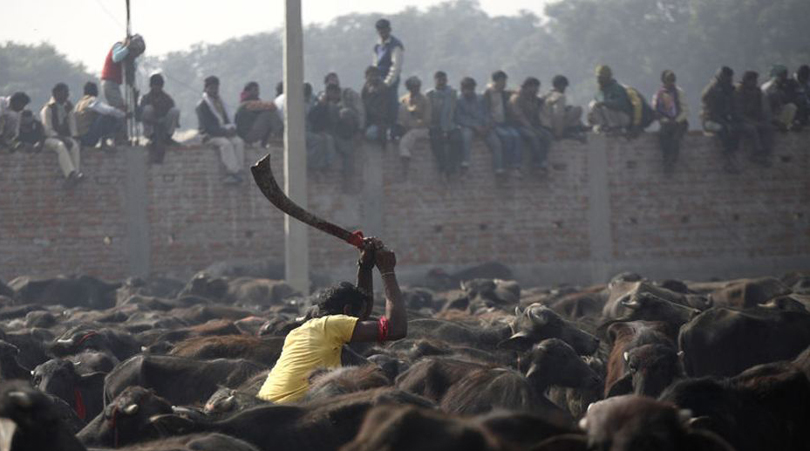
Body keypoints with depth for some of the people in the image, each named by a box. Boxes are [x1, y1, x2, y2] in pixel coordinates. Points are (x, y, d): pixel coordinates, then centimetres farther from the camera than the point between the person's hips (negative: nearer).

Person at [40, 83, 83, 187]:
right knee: (61, 146, -37)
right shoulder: (48, 108, -2)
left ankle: (76, 173, -43)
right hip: (49, 138, -5)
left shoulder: (68, 108, 15)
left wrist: (74, 137, -7)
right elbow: (48, 130, -8)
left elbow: (73, 127, 14)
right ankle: (70, 174, -52)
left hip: (65, 138, 5)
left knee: (75, 146, -29)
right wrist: (61, 138, -19)